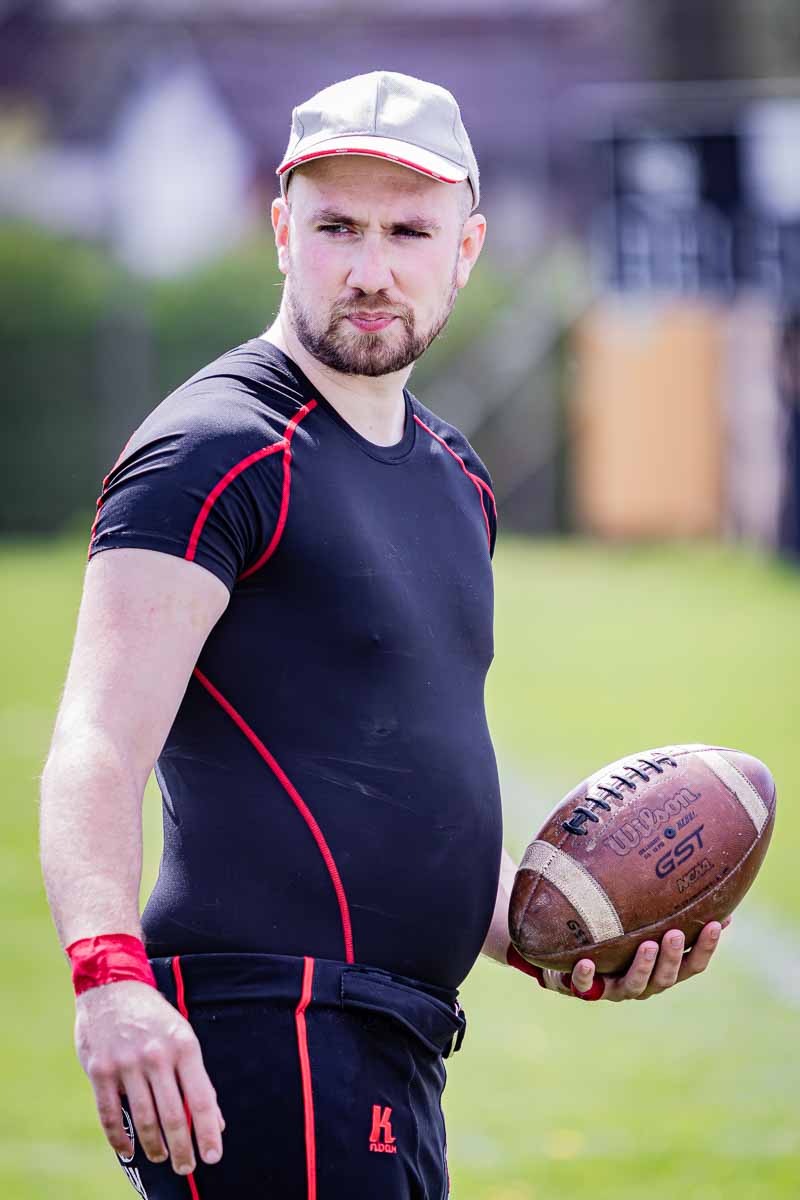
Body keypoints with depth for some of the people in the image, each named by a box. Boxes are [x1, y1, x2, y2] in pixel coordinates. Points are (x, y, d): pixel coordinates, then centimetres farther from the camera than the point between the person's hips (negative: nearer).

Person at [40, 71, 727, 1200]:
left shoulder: (453, 476, 20)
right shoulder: (219, 453, -8)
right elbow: (99, 755, -20)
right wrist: (110, 974, -36)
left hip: (395, 1065, 9)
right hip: (262, 1042, -9)